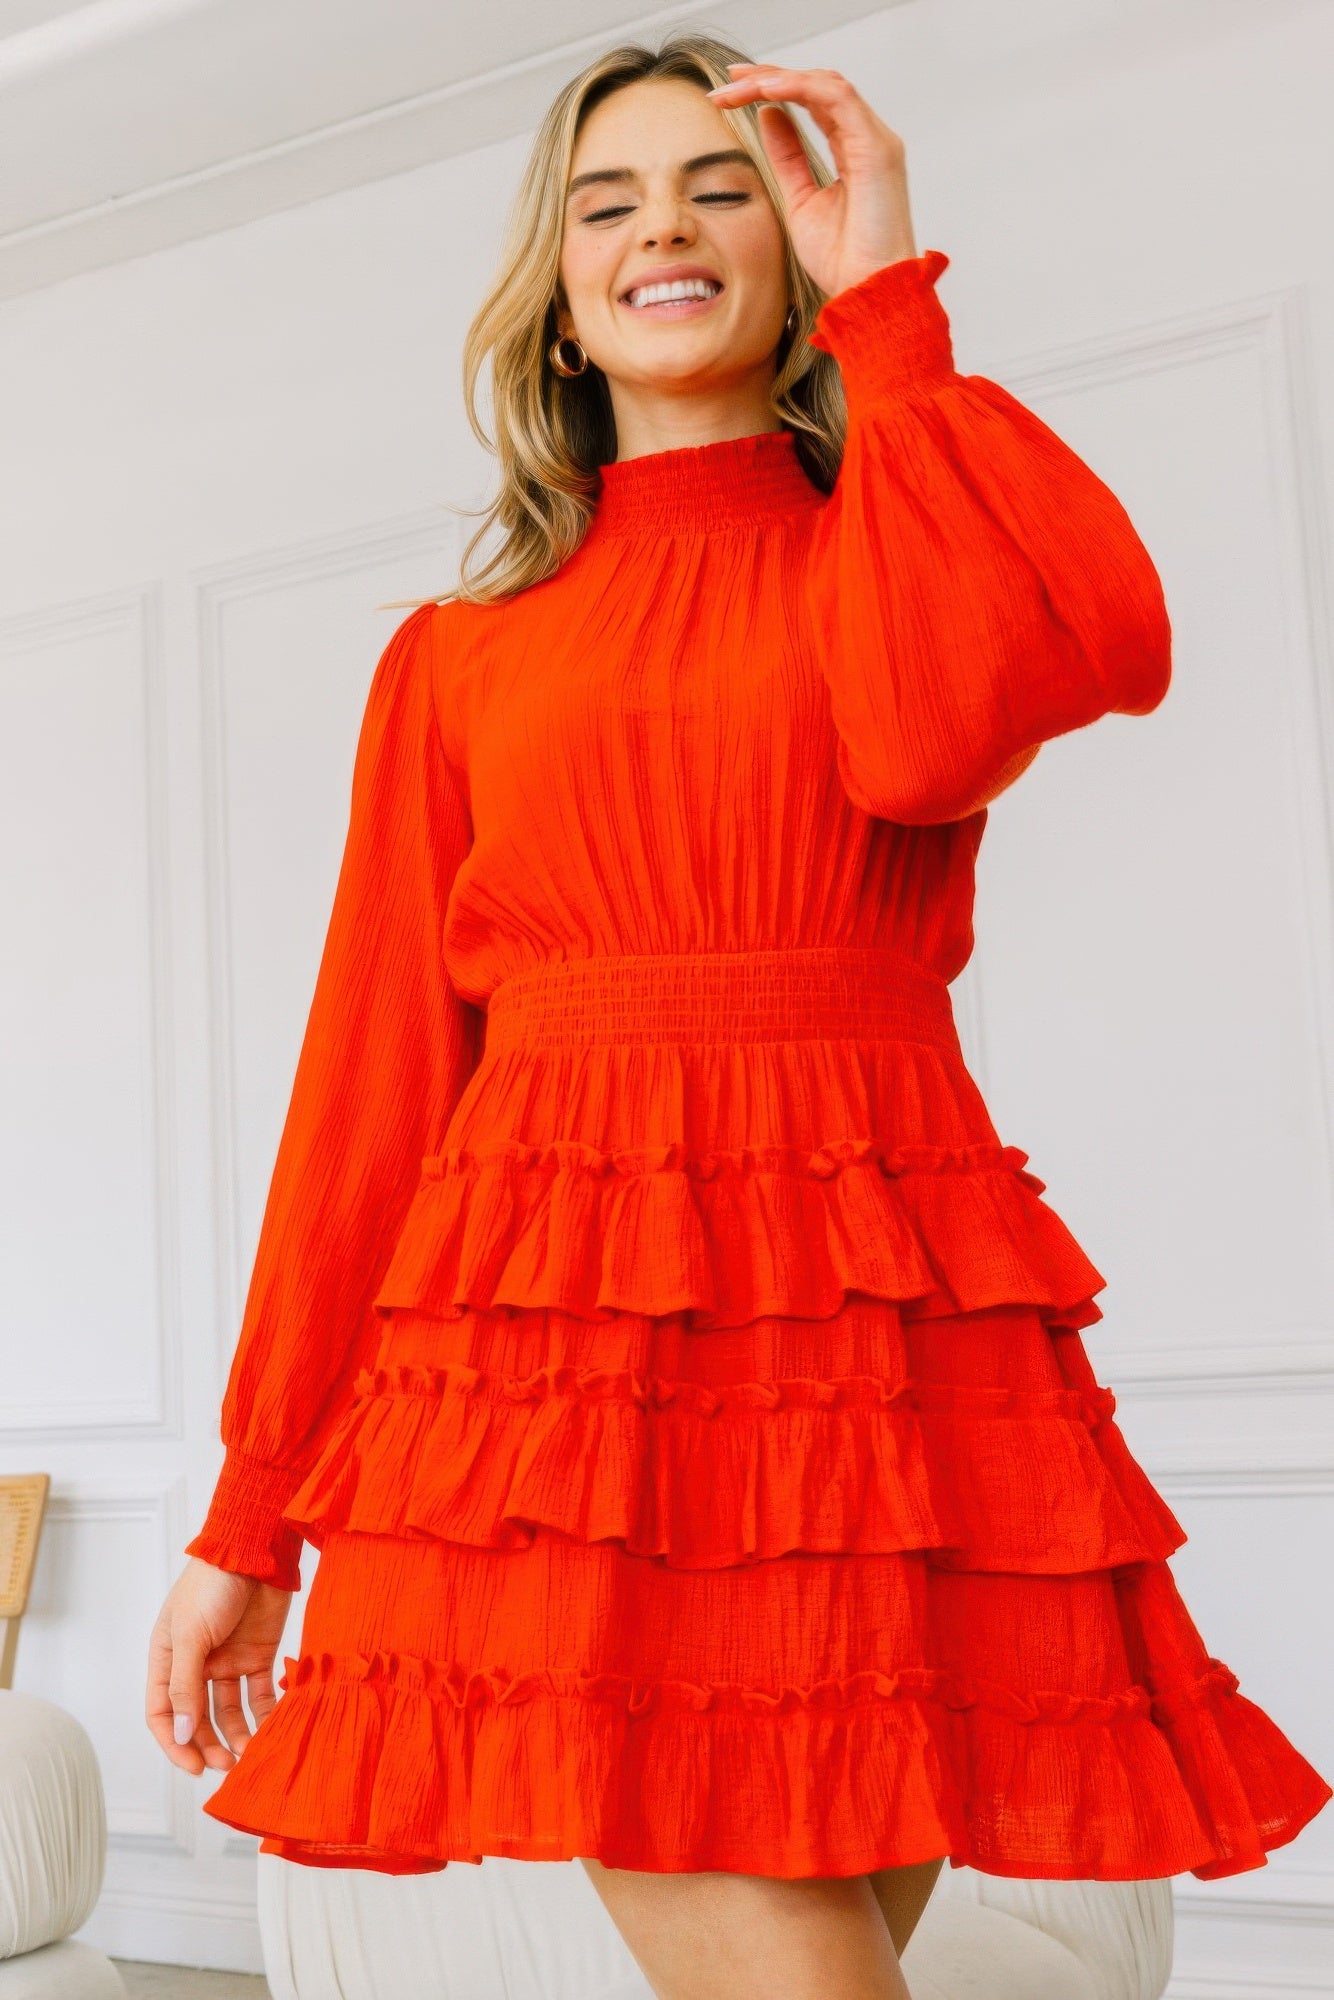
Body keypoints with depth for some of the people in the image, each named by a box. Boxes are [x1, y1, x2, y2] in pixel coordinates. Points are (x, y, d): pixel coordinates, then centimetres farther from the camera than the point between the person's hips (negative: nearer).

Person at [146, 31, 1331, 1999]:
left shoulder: (919, 542, 13)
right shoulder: (456, 657, 13)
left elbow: (936, 735, -14)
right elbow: (370, 1075, 9)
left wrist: (884, 301, -3)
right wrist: (252, 1516, 7)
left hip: (881, 1315, 1)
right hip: (561, 1323, -1)